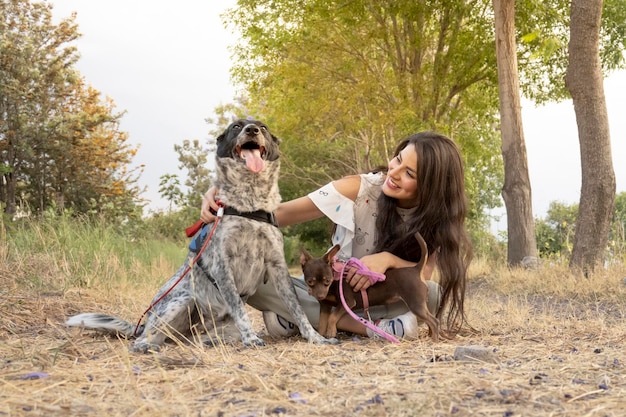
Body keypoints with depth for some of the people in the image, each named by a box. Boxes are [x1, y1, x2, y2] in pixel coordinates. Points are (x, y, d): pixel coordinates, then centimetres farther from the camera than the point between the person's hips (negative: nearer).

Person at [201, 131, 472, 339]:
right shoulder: (359, 189, -19)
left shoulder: (436, 217, -11)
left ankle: (302, 319, -25)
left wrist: (388, 259, -40)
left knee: (437, 294, -32)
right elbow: (279, 214, -23)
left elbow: (424, 275, -21)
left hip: (378, 299, 2)